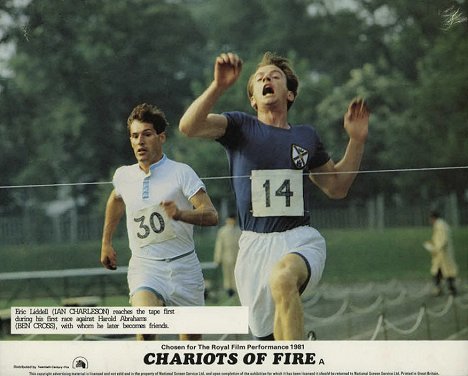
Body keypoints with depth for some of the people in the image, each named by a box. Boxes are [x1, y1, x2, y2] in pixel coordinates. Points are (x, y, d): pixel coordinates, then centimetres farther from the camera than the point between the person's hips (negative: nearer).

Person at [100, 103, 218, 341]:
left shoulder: (181, 173, -7)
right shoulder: (123, 176, 4)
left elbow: (211, 215, -17)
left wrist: (180, 214, -35)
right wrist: (106, 243, 29)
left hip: (184, 266, -1)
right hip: (144, 267, 1)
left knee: (191, 340, 6)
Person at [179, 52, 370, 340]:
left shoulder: (306, 136, 15)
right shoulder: (240, 127, 7)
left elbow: (337, 187, 26)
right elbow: (189, 126, -12)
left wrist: (357, 140, 14)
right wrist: (219, 86, -26)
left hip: (302, 240, -1)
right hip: (255, 243, 1)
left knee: (282, 278, -37)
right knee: (271, 336, 3)